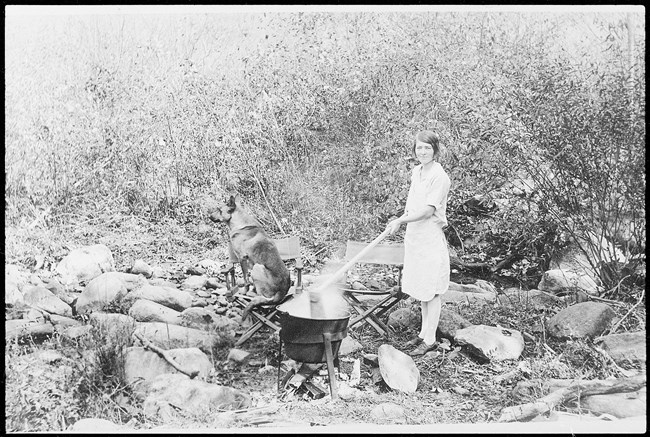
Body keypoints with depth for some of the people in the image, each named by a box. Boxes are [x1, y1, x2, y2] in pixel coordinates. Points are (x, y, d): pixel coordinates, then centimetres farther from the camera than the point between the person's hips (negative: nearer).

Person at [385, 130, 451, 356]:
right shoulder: (416, 171, 9)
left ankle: (430, 339, 8)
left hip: (431, 238, -8)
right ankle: (424, 332, 28)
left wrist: (400, 220, -25)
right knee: (421, 289, 16)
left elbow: (428, 210, -21)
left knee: (431, 291, 0)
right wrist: (401, 219, 12)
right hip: (414, 236, 8)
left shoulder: (439, 176, -16)